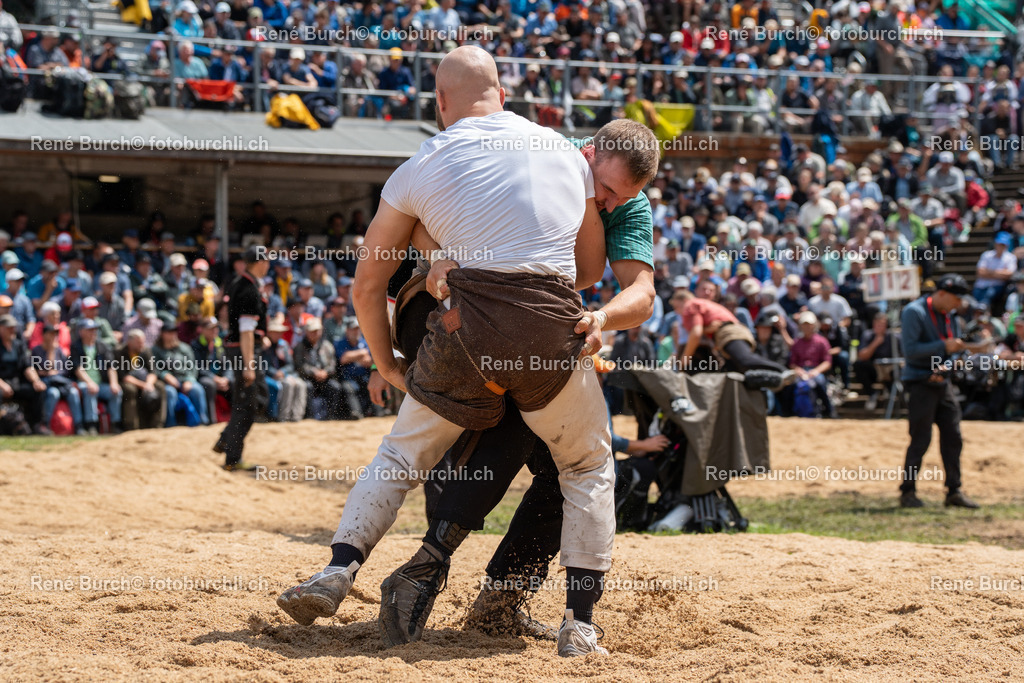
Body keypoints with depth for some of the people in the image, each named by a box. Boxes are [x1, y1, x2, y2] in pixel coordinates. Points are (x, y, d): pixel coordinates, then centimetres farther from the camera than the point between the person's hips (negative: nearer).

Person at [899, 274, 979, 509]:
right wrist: (943, 346, -21)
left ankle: (954, 491, 12)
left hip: (942, 382, 8)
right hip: (920, 382, -8)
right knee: (920, 439, -6)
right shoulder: (914, 312, -12)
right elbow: (910, 350, -19)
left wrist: (945, 366, -1)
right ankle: (907, 492, 3)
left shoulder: (951, 317, 12)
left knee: (953, 437, 5)